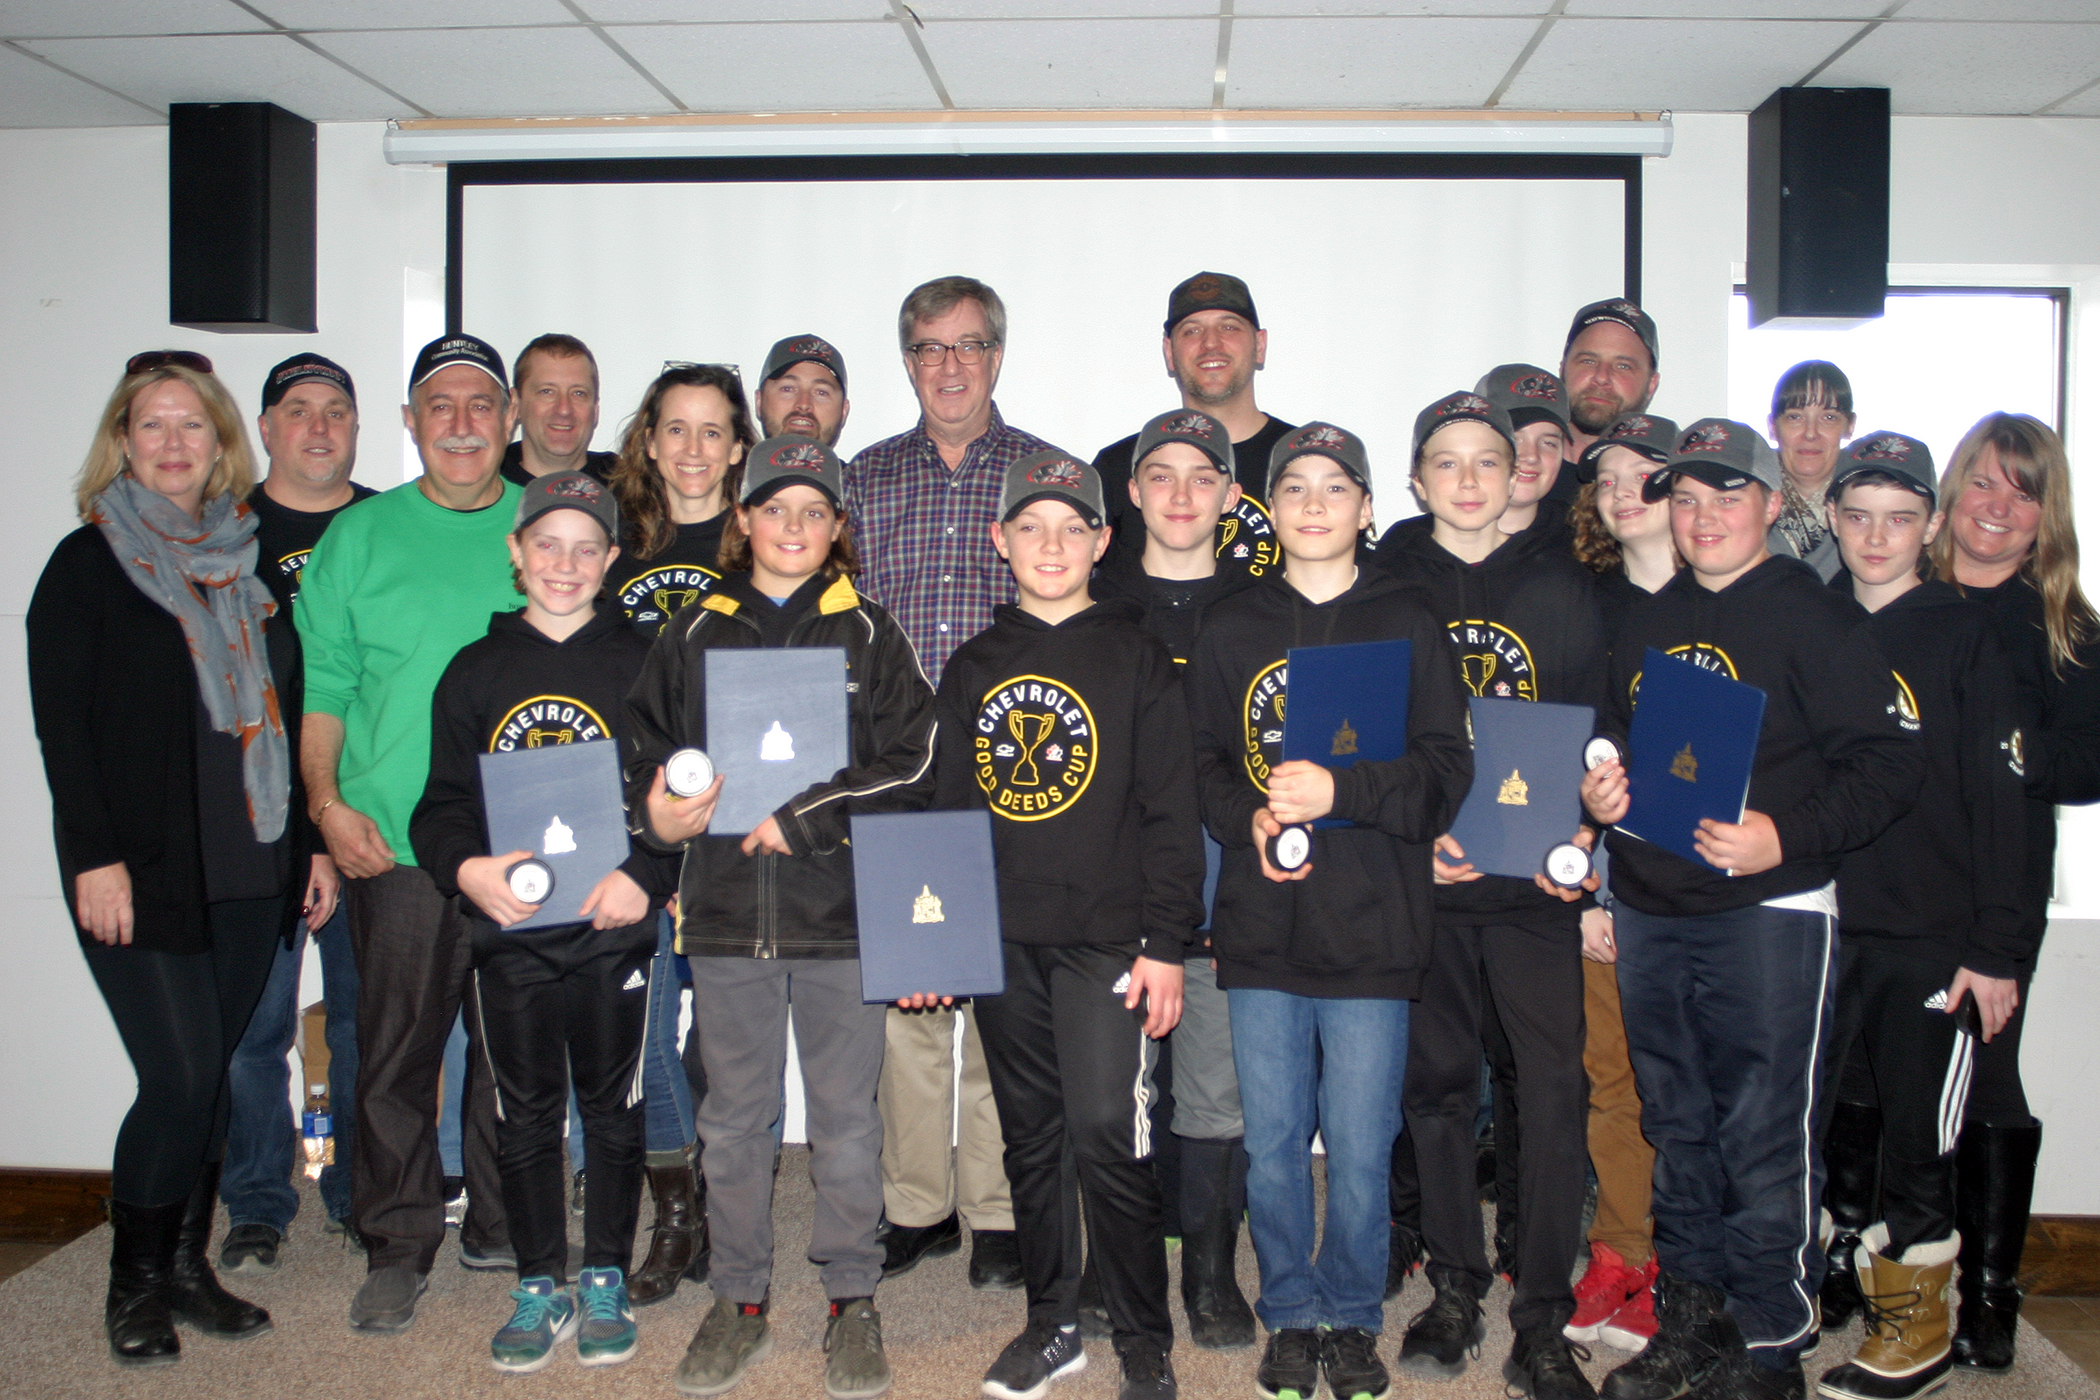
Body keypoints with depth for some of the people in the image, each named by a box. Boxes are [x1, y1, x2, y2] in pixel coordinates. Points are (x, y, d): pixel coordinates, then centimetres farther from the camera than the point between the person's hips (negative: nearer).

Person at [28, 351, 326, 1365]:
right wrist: (94, 856, -13)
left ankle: (188, 1265, 24)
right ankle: (136, 1287, 12)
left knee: (213, 1074, 10)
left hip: (252, 871, 5)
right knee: (181, 1077, -8)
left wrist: (312, 841, 11)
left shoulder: (249, 560, 13)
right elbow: (60, 722, -5)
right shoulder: (88, 563, 0)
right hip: (146, 873, -4)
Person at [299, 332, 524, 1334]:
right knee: (396, 1052, 4)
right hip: (395, 841, -1)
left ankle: (502, 1228, 26)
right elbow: (318, 684, 6)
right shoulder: (360, 535, 6)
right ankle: (398, 1245, 19)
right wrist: (328, 802, -6)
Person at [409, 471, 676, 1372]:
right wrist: (464, 867, -13)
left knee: (612, 1108, 9)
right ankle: (538, 1288, 24)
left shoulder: (640, 665, 2)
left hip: (611, 927, -1)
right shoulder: (475, 671, 7)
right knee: (524, 1116, 10)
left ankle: (605, 1282, 24)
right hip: (508, 931, 2)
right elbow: (442, 800, 7)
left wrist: (646, 875, -17)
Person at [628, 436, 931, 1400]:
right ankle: (740, 1301, 26)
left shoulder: (869, 636, 3)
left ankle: (853, 1300, 22)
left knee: (846, 1114, 6)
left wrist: (799, 821, -13)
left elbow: (911, 764, -5)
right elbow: (646, 750, 13)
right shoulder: (694, 637, 9)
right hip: (725, 912, 2)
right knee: (733, 1118, 11)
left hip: (842, 910, -2)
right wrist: (657, 807, -10)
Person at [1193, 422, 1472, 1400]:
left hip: (1371, 931, -2)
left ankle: (1353, 1318, 25)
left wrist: (1339, 792, -17)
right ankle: (1290, 1315, 28)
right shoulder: (1231, 629, 11)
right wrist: (1249, 819, -8)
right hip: (1260, 928, 2)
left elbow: (1445, 771, -3)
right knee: (1272, 1144, 9)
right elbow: (1201, 764, 11)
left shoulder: (1405, 625, 3)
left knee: (1360, 1149, 4)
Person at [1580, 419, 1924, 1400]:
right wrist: (1599, 794, 3)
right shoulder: (1646, 623, 14)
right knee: (1676, 1131, 14)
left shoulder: (1817, 618, -5)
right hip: (1648, 913, 6)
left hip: (1769, 914, -6)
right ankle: (1689, 1318, 27)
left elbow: (1886, 762, -11)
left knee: (1765, 1137, -2)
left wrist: (1785, 836, -22)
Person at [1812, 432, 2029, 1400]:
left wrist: (1997, 949, -10)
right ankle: (1826, 1289, 28)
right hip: (1818, 928, 3)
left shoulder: (1967, 636, -2)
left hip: (1933, 939, -3)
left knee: (1917, 1138, 6)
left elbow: (2003, 802, -5)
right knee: (1821, 1124, 10)